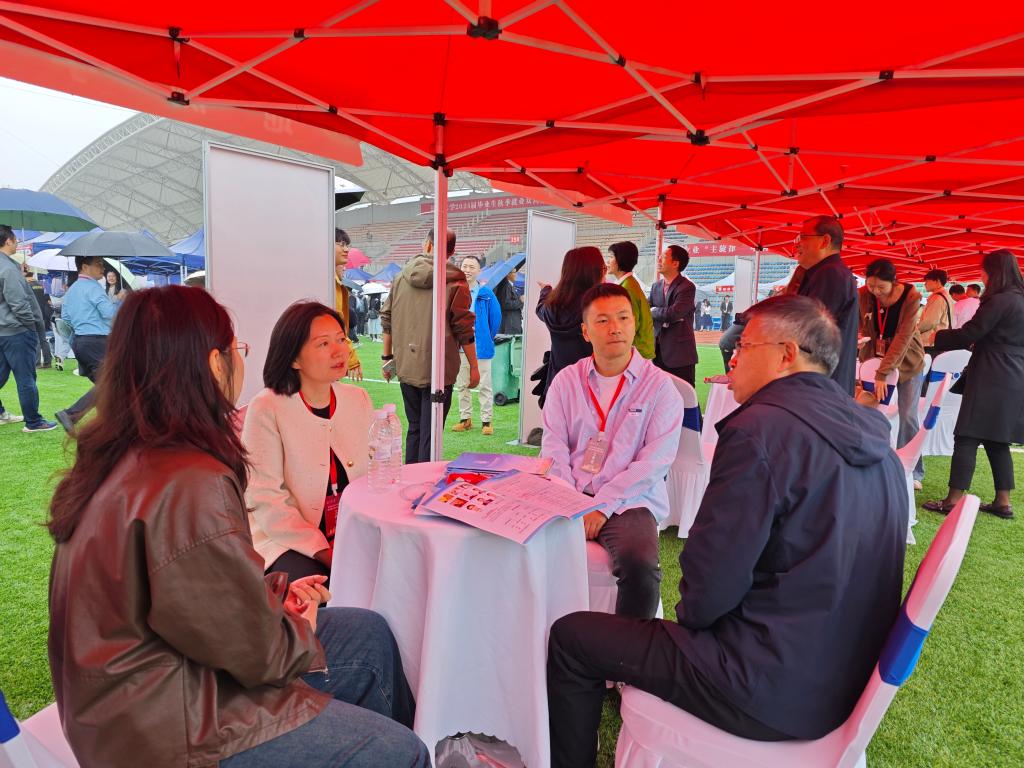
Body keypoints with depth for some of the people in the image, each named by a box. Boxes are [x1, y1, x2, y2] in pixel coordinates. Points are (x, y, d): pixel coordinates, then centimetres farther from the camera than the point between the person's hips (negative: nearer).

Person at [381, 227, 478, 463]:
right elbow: (464, 330, -8)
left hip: (406, 367, 5)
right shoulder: (455, 282, -7)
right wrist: (474, 366, 0)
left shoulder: (401, 277, 6)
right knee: (430, 432, 1)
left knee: (414, 428, 18)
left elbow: (387, 319, 10)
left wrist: (387, 357, 18)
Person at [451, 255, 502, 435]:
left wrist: (487, 338, 7)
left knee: (484, 386, 2)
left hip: (481, 347, -3)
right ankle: (465, 419, 23)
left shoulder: (486, 294, -4)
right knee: (462, 386, 12)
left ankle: (486, 421, 9)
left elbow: (496, 317, 3)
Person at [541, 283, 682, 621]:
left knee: (640, 565, -31)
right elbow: (554, 447, 4)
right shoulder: (566, 381, 10)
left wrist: (603, 505, -15)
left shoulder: (658, 386, 0)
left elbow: (656, 460, -8)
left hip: (629, 502, -2)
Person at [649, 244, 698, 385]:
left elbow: (673, 313, -22)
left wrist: (654, 311, -5)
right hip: (659, 352, 6)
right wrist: (664, 318, -13)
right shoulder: (656, 286, 12)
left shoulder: (687, 287, -10)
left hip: (680, 353, -6)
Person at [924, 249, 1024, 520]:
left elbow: (968, 334, -11)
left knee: (967, 437, -6)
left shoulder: (999, 301, -14)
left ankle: (954, 500, -6)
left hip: (991, 381, -9)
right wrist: (979, 344, 22)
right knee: (997, 441, 13)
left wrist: (936, 336, 2)